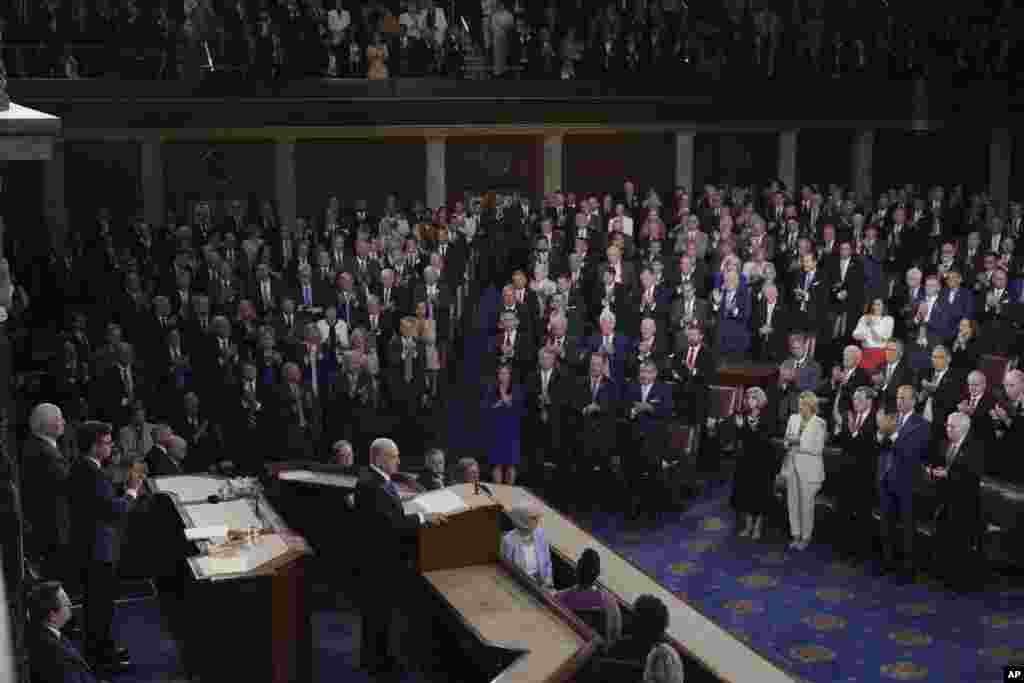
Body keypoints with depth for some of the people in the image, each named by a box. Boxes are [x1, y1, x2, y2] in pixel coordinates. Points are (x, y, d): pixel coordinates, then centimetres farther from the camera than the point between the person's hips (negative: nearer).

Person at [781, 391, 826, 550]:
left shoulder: (819, 424, -8)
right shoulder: (793, 418, 8)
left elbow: (818, 449, -12)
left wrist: (799, 442, -16)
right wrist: (790, 443, -9)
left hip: (809, 468, -5)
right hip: (792, 465, 5)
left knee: (806, 504, 2)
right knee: (792, 502, 8)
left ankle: (805, 537, 15)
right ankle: (796, 535, 19)